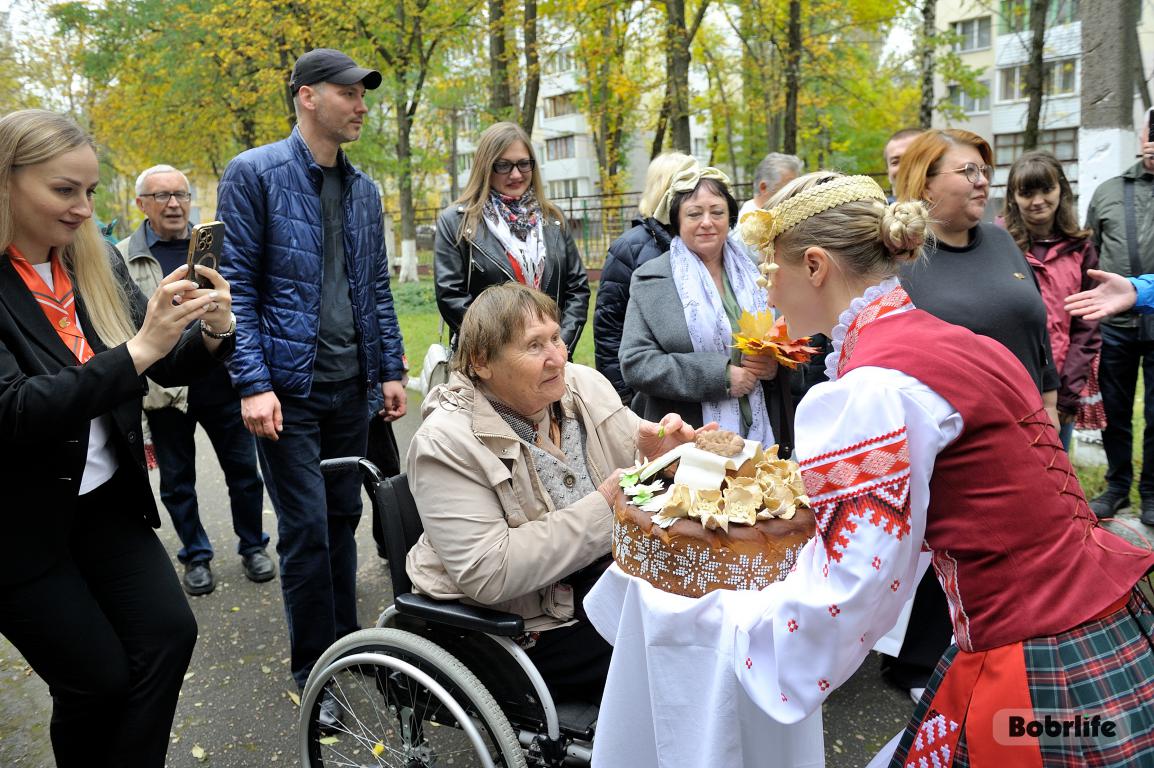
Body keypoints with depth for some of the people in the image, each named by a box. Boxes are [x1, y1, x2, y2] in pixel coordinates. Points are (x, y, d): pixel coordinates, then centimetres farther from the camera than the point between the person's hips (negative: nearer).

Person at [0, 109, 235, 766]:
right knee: (98, 679, 3)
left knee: (170, 632, -4)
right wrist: (137, 350, -34)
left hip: (107, 499, 5)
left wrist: (213, 331, -19)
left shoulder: (98, 262, 0)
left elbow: (166, 367, 3)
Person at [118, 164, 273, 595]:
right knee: (177, 481, 12)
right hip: (165, 389, -1)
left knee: (244, 469, 10)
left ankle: (252, 546, 28)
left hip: (223, 381, 1)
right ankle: (195, 556, 29)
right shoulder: (122, 258, -1)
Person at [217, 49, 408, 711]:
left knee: (344, 520, 14)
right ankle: (314, 669, 17)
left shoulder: (364, 189, 12)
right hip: (288, 388, -5)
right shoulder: (255, 173, -5)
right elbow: (237, 284, -9)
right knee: (307, 531, -1)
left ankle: (347, 644, 30)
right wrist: (254, 383, -16)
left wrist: (391, 369, 9)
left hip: (351, 386, 5)